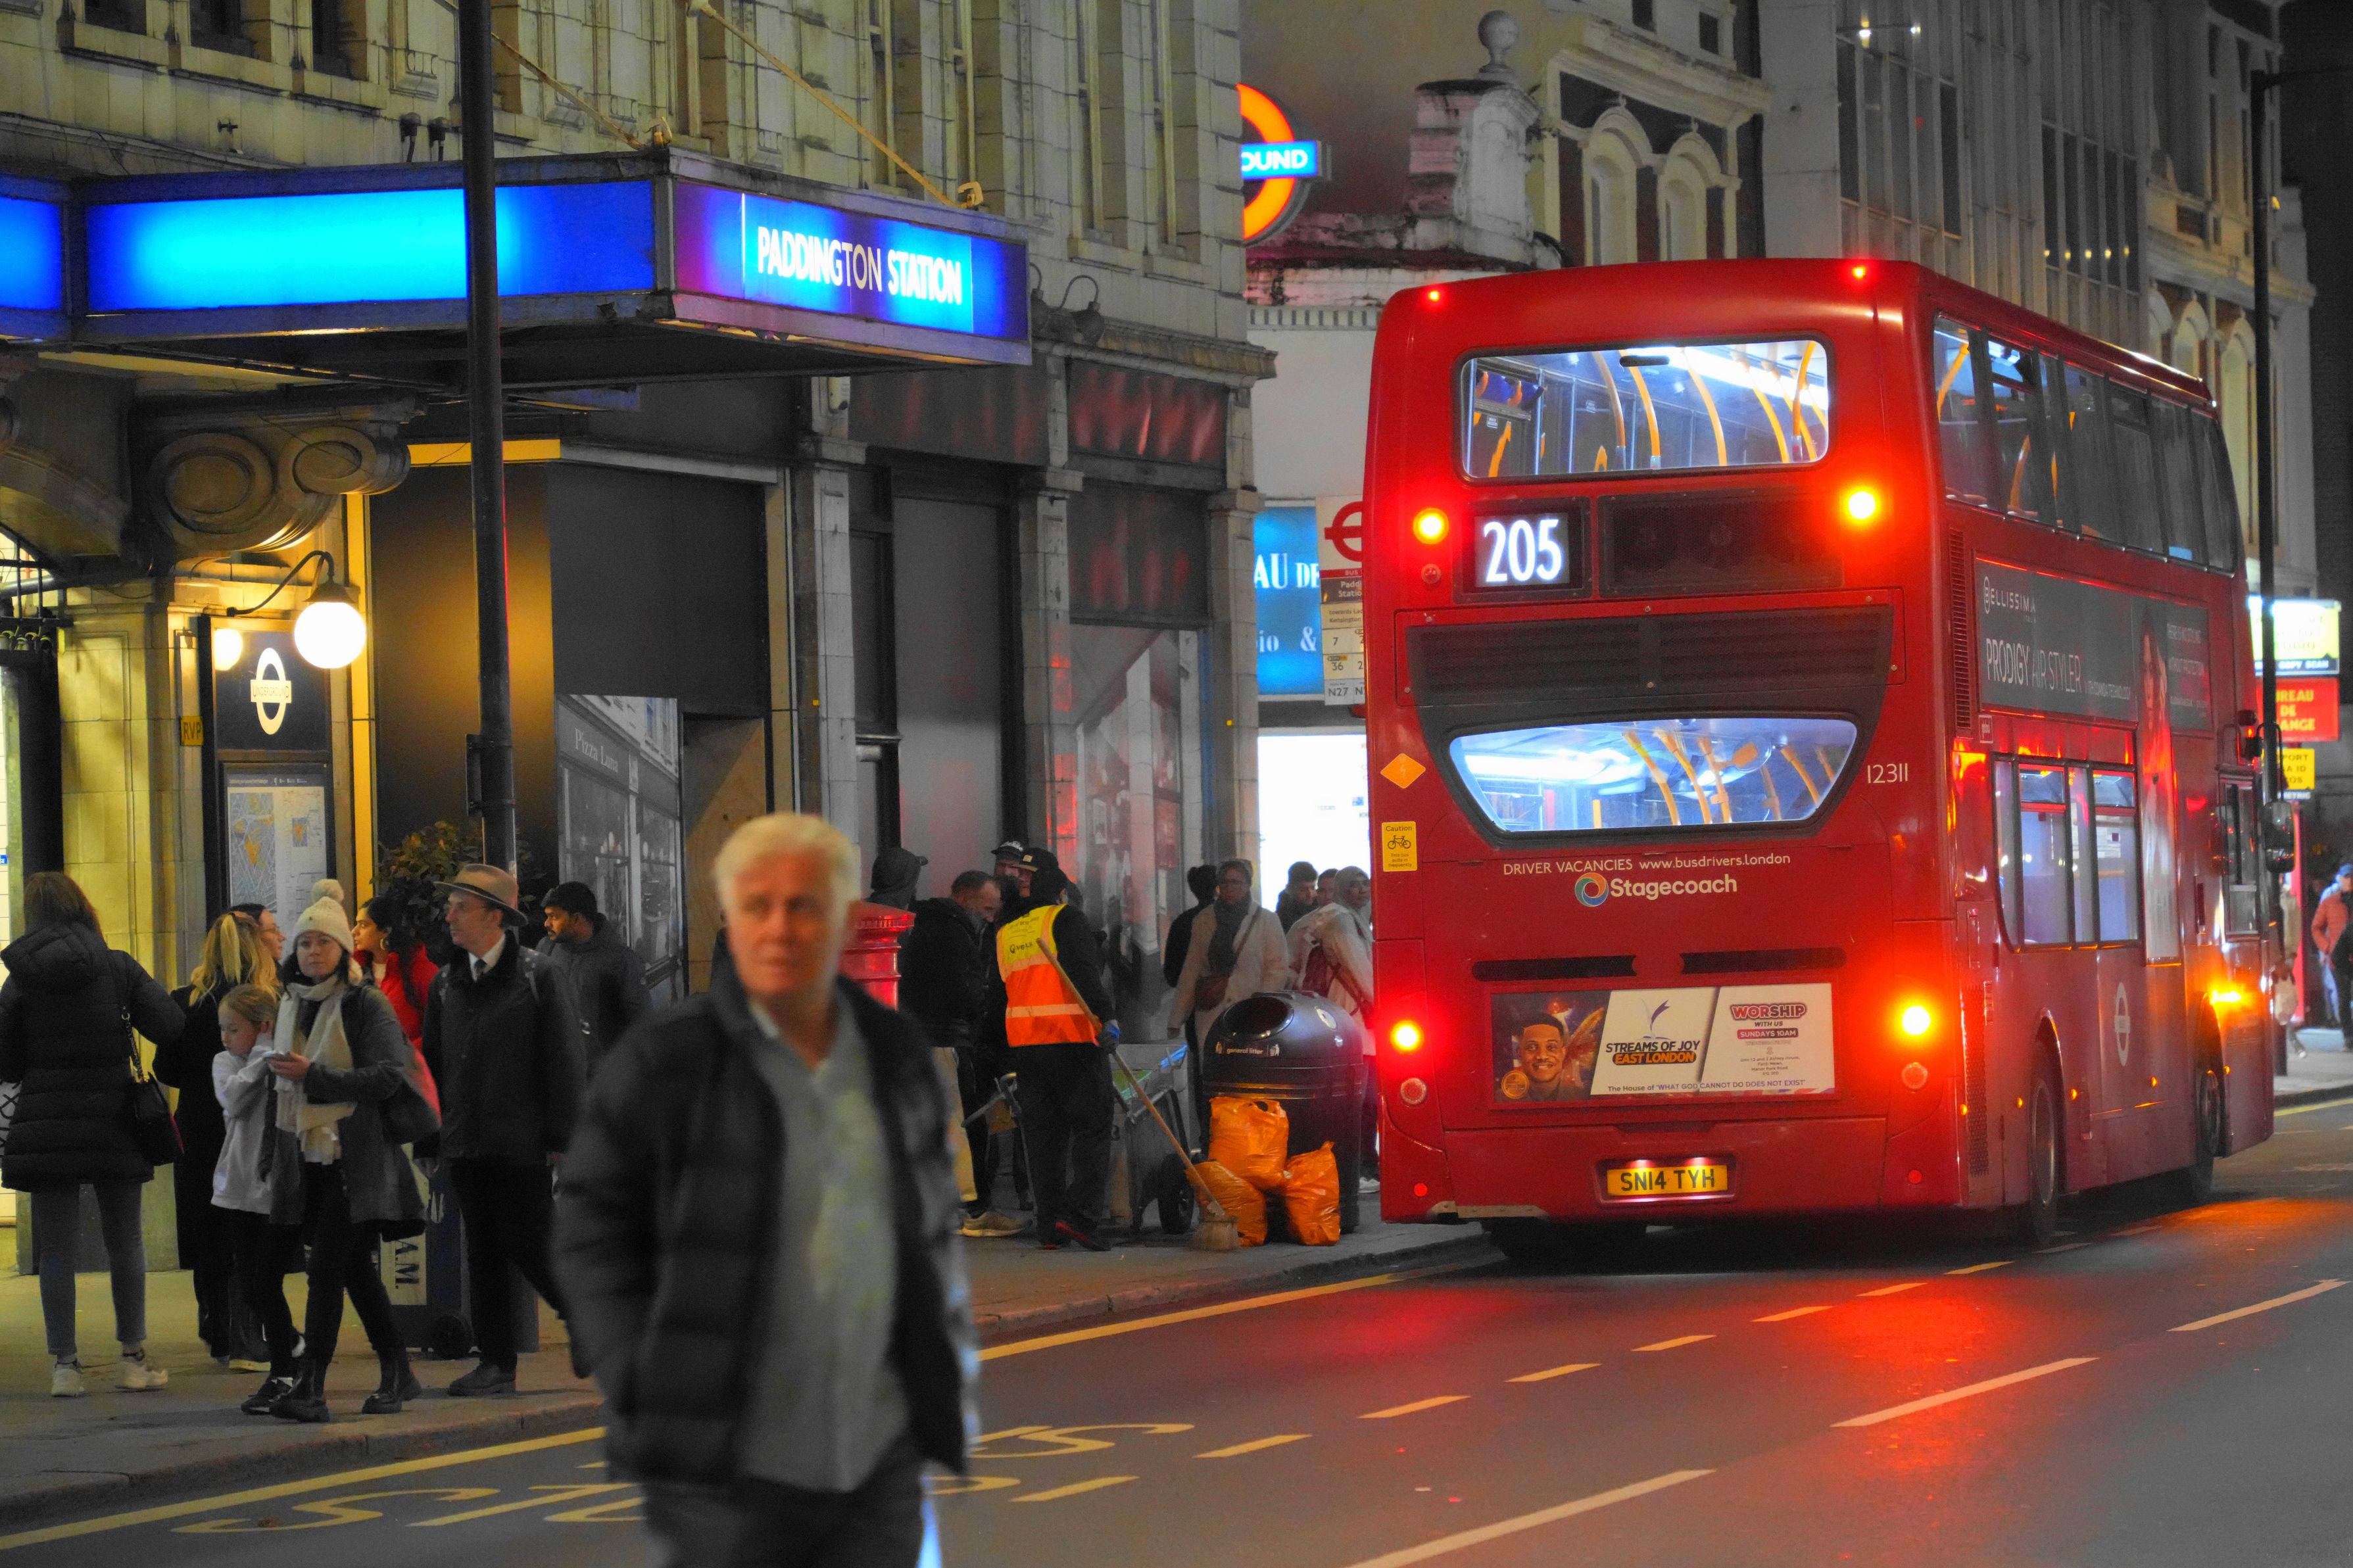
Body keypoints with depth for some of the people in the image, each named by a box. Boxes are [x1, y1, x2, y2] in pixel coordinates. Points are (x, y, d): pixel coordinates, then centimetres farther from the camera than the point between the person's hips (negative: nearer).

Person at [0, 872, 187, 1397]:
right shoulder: (116, 967, -4)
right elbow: (170, 1027, -9)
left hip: (45, 1127, 0)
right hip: (114, 1124, 0)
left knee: (56, 1249, 4)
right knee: (125, 1239, 11)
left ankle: (65, 1364, 2)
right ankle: (134, 1359, 11)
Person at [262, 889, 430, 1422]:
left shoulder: (367, 1004, -8)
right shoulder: (292, 1004, 13)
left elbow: (389, 1075, -16)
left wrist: (314, 1076, -20)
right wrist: (272, 1151, 19)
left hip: (354, 1157, -7)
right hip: (308, 1157, 7)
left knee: (326, 1269, -14)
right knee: (357, 1271, 12)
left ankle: (310, 1386, -17)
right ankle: (397, 1373, 21)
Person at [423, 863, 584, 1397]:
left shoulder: (536, 979, -5)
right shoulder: (446, 984, 11)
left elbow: (562, 1062, -6)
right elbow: (433, 1063, 16)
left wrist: (559, 1137, -11)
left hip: (521, 1145, -5)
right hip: (466, 1144, 5)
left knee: (528, 1243, -6)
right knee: (483, 1252, 6)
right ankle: (496, 1363, 10)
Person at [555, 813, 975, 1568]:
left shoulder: (898, 1058, 10)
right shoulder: (662, 1062, -4)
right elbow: (590, 1230, -2)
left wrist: (950, 1370, 12)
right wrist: (643, 1387, -8)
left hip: (879, 1460, 4)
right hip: (725, 1469, -4)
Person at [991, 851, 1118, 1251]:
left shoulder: (1004, 934, 16)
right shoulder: (1064, 919, -2)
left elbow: (996, 998, 22)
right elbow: (1083, 970, -18)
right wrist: (1104, 1012, -22)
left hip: (1023, 1043, 6)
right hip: (1072, 1037, -6)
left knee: (1042, 1134, 9)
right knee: (1092, 1127, -4)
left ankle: (1050, 1226, 6)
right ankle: (1080, 1214, -18)